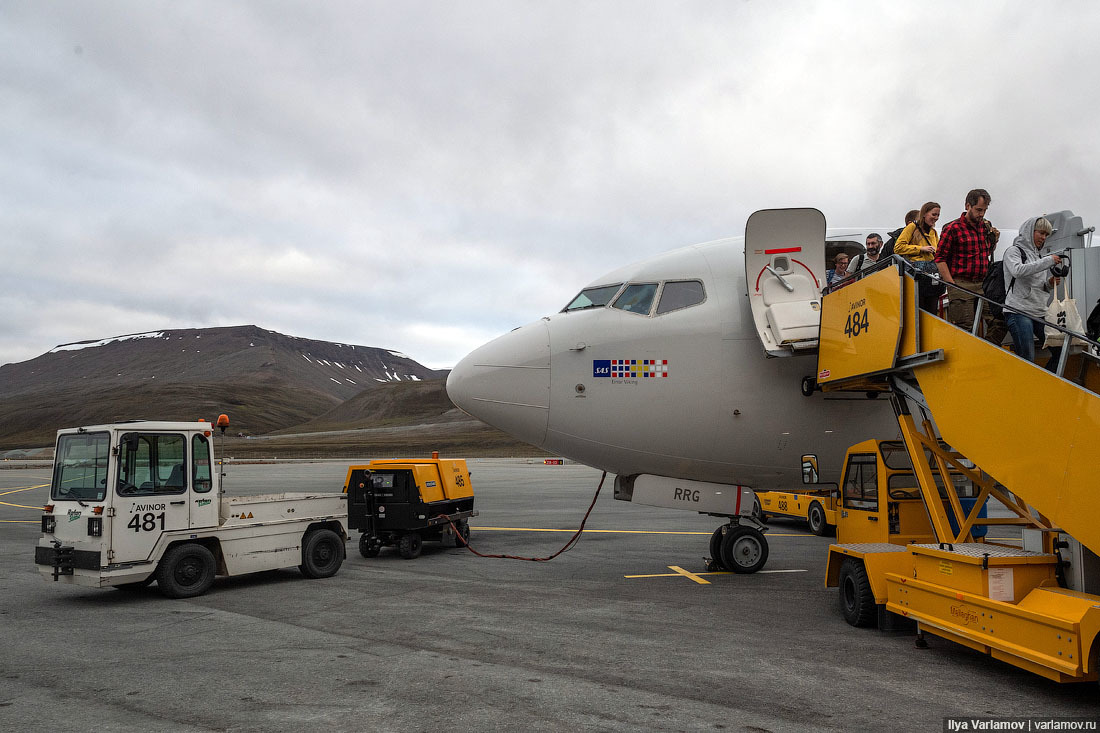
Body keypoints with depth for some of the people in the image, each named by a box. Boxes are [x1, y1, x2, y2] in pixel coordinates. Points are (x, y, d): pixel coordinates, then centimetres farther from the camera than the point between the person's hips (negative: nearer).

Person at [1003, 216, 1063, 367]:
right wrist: (1048, 261, -18)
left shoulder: (1038, 256, 22)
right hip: (1018, 312, -7)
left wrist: (1050, 284, 5)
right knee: (1027, 360, -13)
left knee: (1060, 348, 1)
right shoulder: (1014, 251, 1)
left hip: (1040, 313, 7)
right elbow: (1017, 270, -21)